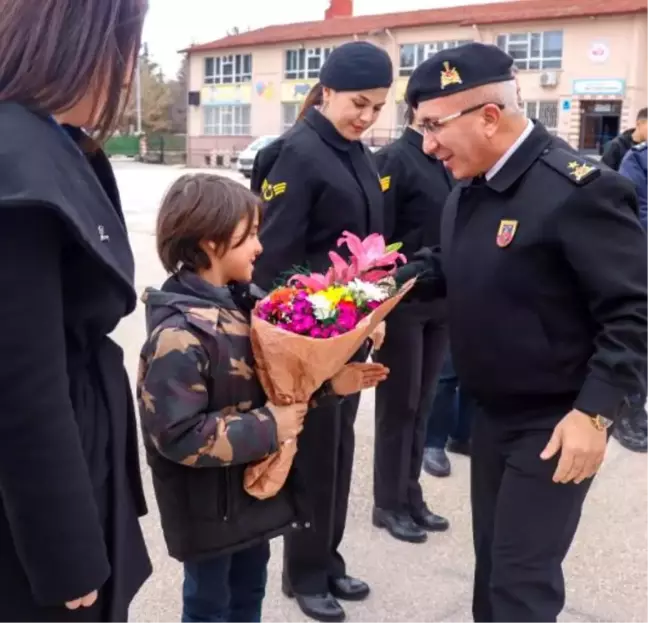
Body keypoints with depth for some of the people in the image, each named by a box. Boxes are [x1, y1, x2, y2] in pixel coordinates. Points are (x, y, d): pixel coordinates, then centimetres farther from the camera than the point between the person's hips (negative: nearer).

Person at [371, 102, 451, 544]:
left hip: (440, 302, 7)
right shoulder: (394, 160, -12)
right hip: (401, 304, -6)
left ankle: (411, 496, 29)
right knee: (398, 406, 5)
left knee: (420, 405, 15)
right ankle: (389, 504, 21)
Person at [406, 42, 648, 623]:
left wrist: (596, 412, -25)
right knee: (492, 563, 19)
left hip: (555, 422, -7)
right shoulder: (467, 191, 4)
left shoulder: (578, 189, -21)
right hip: (491, 412, 8)